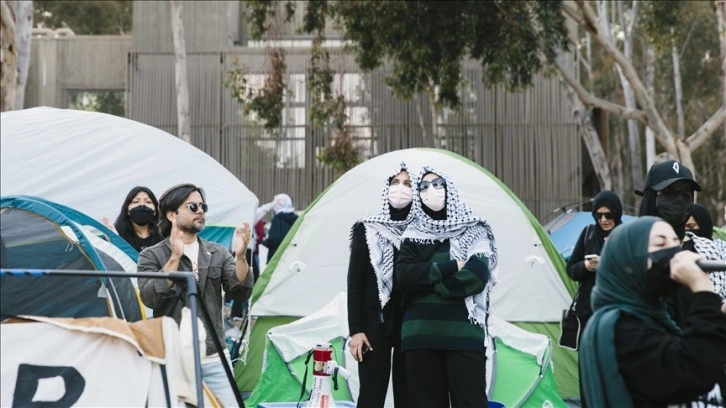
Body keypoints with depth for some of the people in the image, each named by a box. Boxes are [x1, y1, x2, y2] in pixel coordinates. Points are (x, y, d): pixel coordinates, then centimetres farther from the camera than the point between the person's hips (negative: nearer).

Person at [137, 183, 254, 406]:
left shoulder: (218, 254, 11)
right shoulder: (151, 256, 2)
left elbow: (240, 294, 1)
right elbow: (150, 298, -14)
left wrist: (240, 256, -15)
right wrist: (175, 258, -20)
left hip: (214, 359, 3)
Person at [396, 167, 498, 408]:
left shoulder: (474, 232, 8)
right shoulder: (413, 235, 15)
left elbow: (477, 276, -9)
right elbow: (404, 276, -3)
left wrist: (426, 284, -6)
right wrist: (453, 266, -8)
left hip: (464, 334, -3)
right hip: (420, 335, 3)